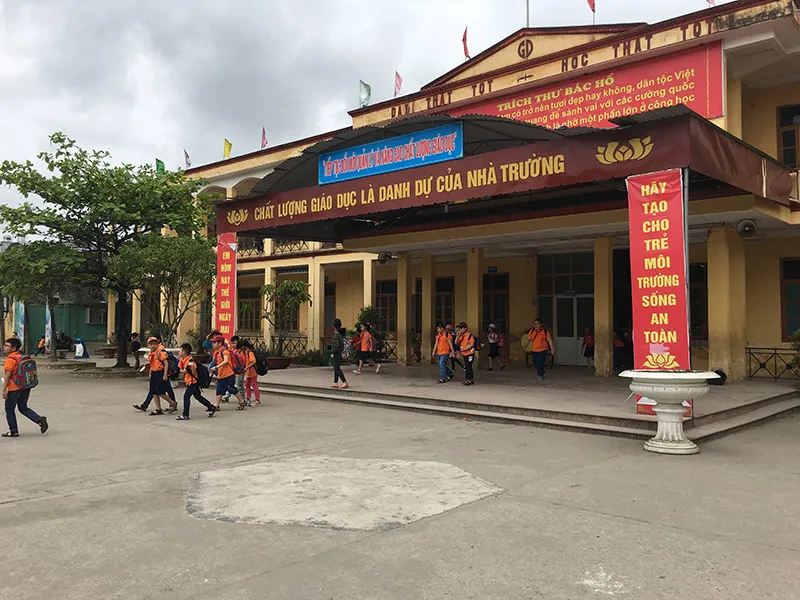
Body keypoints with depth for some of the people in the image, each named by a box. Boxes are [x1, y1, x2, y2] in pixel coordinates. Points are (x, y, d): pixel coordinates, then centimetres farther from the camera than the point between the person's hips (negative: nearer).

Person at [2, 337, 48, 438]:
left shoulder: (10, 359, -16)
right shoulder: (21, 357, 9)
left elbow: (8, 376, -18)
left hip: (14, 388, -8)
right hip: (25, 387, 8)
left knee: (9, 409, 9)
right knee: (23, 408, 17)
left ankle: (13, 431, 14)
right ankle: (40, 419, 1)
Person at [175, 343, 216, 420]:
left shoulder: (190, 361, -20)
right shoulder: (181, 360, 5)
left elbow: (194, 373, -21)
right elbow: (180, 370, 11)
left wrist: (192, 366, -39)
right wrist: (184, 371, -11)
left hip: (193, 382, -9)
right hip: (189, 382, 9)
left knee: (186, 396, -8)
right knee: (198, 396, 17)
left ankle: (185, 415, -1)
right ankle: (211, 407, 26)